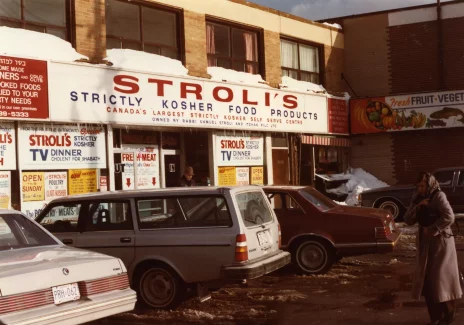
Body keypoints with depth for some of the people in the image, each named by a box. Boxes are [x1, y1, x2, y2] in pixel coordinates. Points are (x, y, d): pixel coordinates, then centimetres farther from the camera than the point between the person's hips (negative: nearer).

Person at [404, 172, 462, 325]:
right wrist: (417, 207, -13)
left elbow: (449, 217, -22)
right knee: (427, 280, 5)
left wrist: (432, 230, -18)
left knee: (441, 279, -4)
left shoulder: (439, 196, -12)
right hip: (425, 244, 7)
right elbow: (408, 220, 1)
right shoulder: (417, 198, 7)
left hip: (441, 242, -7)